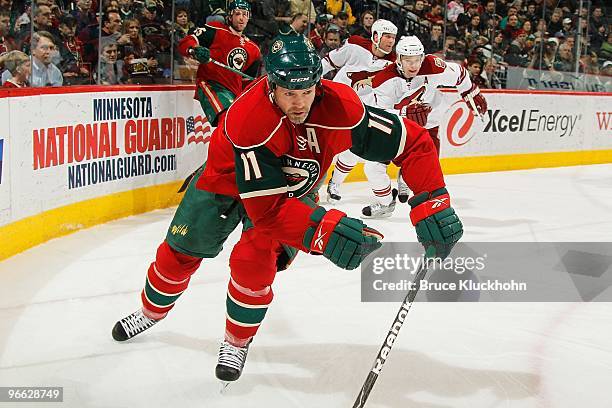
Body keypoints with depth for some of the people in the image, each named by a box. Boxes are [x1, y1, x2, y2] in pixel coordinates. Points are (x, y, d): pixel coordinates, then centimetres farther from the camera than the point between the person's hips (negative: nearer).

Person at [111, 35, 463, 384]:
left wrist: (433, 203, -40)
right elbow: (266, 206, -43)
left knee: (255, 261, -17)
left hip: (294, 188, 1)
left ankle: (237, 343, 10)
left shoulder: (339, 107, -35)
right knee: (181, 250, 11)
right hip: (228, 178, -1)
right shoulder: (247, 118, -42)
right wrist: (321, 229, -56)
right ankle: (152, 311, 42)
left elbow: (413, 140, -30)